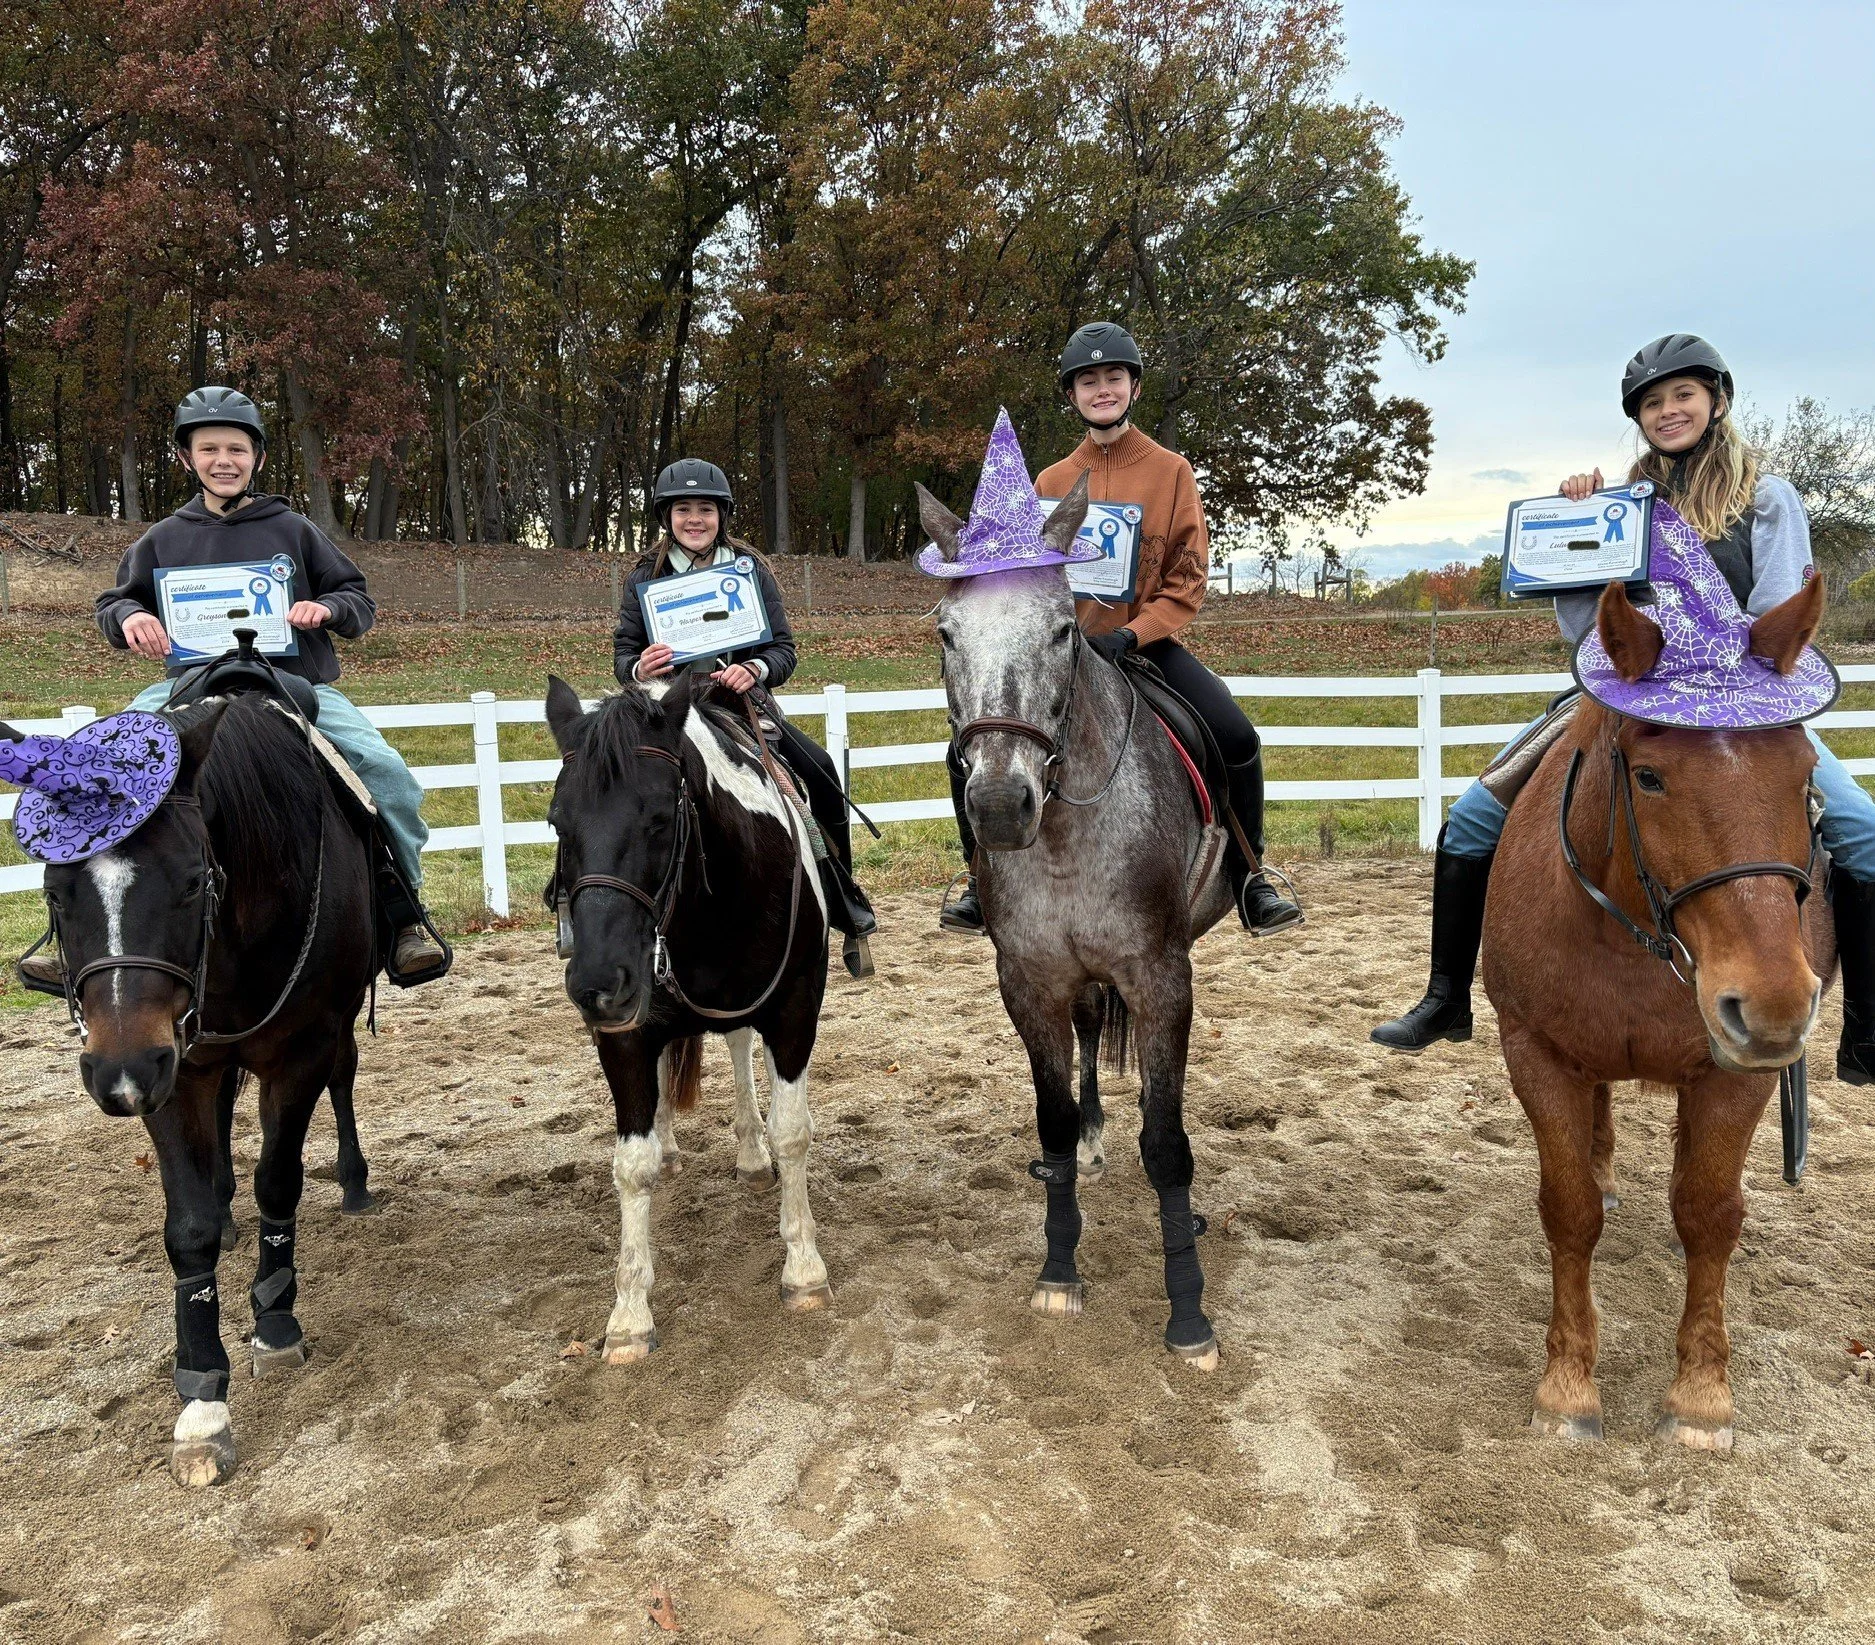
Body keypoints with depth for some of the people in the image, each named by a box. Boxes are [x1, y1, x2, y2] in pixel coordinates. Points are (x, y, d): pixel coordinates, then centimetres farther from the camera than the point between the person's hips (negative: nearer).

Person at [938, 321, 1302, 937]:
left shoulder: (1170, 470, 3)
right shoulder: (1050, 481, 10)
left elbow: (1188, 578, -2)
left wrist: (1132, 633, -17)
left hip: (1147, 644, -2)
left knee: (1237, 738, -26)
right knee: (968, 751, -12)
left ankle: (1249, 879, -4)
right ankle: (983, 882, 10)